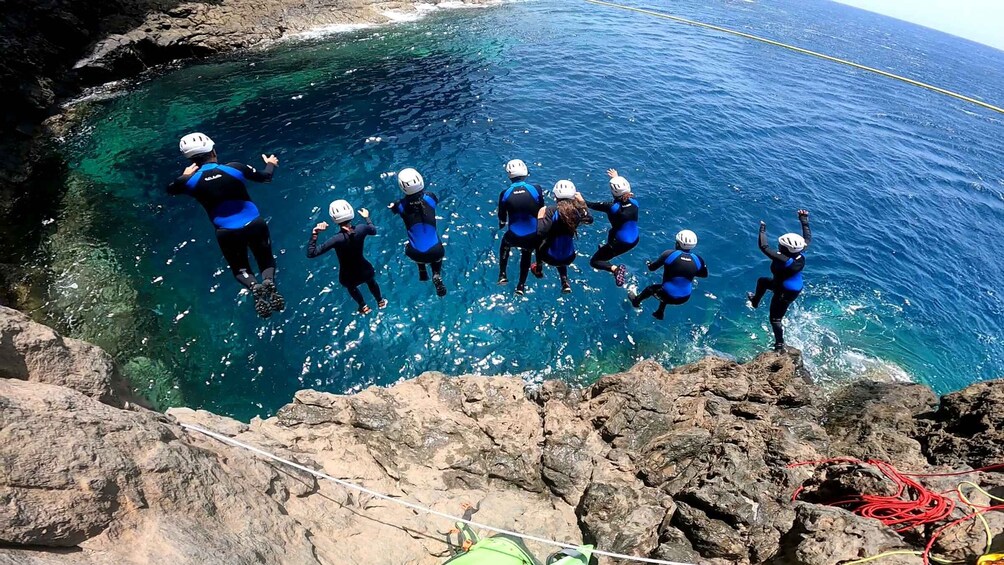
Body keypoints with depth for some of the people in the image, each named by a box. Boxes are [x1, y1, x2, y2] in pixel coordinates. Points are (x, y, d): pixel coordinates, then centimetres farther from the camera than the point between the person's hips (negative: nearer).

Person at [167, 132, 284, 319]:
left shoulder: (190, 180, -2)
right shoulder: (236, 168, -5)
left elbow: (169, 189, 20)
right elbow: (266, 177, 11)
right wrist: (271, 164, 31)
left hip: (226, 233, 0)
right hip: (254, 224, 0)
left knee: (240, 269, 21)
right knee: (267, 261, 19)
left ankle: (254, 286, -15)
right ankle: (269, 281, -18)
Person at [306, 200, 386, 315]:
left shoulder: (337, 239, -33)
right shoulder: (361, 229, -23)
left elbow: (311, 253, -32)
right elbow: (374, 231, 3)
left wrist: (314, 233, -29)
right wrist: (367, 218, 16)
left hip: (348, 276, -2)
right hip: (364, 270, 2)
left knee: (351, 287, 37)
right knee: (371, 282, 39)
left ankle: (364, 307, 61)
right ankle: (380, 301, 65)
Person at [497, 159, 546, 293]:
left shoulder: (505, 194, -8)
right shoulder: (537, 189, -8)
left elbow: (502, 219, 5)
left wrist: (501, 225, 28)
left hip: (514, 236, -1)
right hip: (533, 236, 1)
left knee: (505, 244, 35)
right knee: (527, 254, 32)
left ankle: (502, 275, 33)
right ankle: (521, 286, 39)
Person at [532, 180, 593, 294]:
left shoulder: (551, 210, -24)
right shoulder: (578, 210, -10)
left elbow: (541, 233, -30)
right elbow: (589, 219, 11)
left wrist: (540, 217, -13)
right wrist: (582, 202, 17)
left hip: (550, 258, -3)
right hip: (569, 258, 3)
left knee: (539, 240, 30)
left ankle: (538, 269, 46)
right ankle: (565, 282, 28)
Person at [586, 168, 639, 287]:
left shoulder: (612, 207, -27)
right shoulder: (634, 202, -11)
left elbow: (592, 205, -15)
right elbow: (626, 192, 12)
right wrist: (617, 178, 22)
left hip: (621, 244, -7)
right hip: (634, 240, 7)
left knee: (594, 261, 8)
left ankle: (615, 269, -15)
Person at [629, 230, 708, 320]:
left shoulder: (669, 254, -18)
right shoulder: (698, 260, -10)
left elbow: (652, 268, -6)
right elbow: (704, 275, 8)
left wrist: (649, 263, 16)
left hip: (668, 296, -4)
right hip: (685, 298, 4)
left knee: (650, 289, 28)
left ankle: (636, 301, 56)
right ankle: (660, 313, 56)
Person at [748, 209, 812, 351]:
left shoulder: (781, 260, -38)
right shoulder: (800, 254, -18)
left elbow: (763, 246, -37)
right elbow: (808, 238, 0)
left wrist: (762, 230, -23)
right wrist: (804, 221, 6)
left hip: (784, 293, -8)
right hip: (796, 289, 8)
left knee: (775, 319, 9)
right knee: (762, 281, 29)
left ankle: (779, 345, 20)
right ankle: (755, 301, 52)